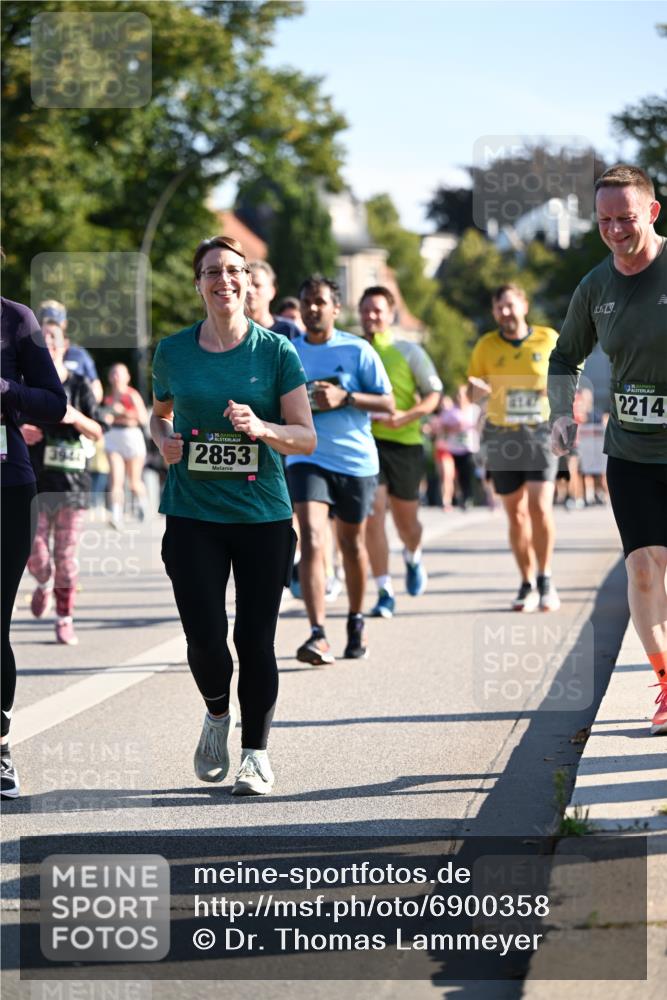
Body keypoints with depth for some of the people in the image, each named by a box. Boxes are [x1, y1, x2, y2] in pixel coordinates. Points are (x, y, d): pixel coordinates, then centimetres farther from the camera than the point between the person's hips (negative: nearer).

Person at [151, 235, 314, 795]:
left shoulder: (277, 351, 0)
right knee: (204, 637, -7)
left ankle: (257, 752, 17)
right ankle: (218, 715, 25)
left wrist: (261, 428, -19)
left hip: (264, 516, -1)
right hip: (193, 514, 1)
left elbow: (307, 438, -1)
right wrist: (163, 440, 1)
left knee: (256, 638, 1)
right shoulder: (173, 352, 5)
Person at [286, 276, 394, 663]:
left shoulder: (357, 351, -4)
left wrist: (345, 398, -18)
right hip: (306, 458, 1)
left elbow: (388, 403, -5)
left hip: (355, 460, -1)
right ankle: (318, 636, -23)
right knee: (312, 541, -17)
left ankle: (357, 623, 34)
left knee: (352, 543, 14)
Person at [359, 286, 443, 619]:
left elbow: (433, 393, 0)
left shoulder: (409, 351, 2)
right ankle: (384, 593, -9)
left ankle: (413, 557, 46)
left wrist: (406, 416, -16)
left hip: (404, 442, 0)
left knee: (406, 521, 10)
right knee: (373, 513, -14)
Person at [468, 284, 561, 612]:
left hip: (540, 433, -2)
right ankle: (527, 584, 15)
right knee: (515, 513, 5)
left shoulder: (549, 339, 1)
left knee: (539, 506, -15)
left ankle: (545, 580, -2)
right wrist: (476, 389, -15)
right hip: (501, 437, 2)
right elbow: (472, 392, 9)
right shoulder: (486, 346, 4)